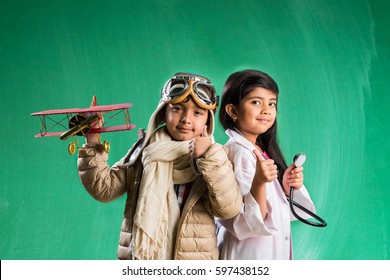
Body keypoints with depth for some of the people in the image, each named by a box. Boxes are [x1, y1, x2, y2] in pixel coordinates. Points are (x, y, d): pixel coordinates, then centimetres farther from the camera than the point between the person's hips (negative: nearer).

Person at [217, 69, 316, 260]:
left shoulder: (262, 151, 7)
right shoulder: (237, 153, -19)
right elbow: (244, 225, -23)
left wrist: (286, 187, -3)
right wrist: (258, 183, -34)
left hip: (273, 253, 8)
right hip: (249, 256, -8)